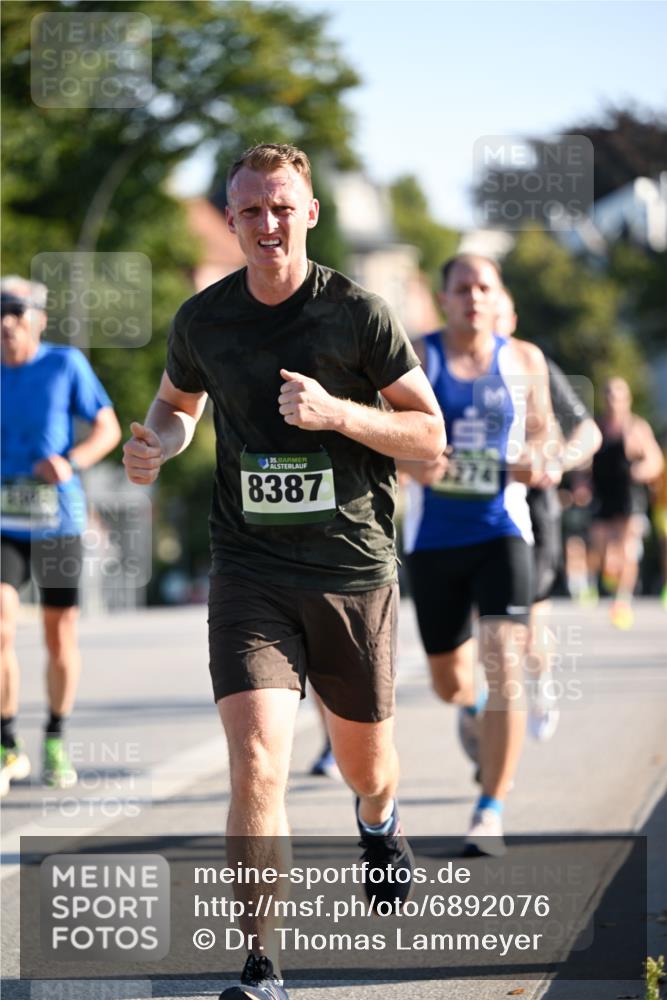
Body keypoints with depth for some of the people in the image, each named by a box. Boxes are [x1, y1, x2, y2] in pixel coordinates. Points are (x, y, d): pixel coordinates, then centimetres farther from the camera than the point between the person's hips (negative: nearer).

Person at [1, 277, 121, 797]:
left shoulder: (67, 364, -3)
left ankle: (56, 740, 29)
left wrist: (72, 462, -16)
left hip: (58, 520, -1)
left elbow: (108, 429, 1)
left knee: (60, 638, 7)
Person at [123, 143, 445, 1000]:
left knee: (363, 760, 17)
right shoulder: (202, 319, 2)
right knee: (255, 766, -18)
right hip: (249, 573, 0)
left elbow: (430, 436, -2)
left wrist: (335, 413, -18)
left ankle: (378, 820, 56)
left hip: (354, 572, 0)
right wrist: (158, 445, -1)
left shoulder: (357, 313, -6)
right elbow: (178, 401, 23)